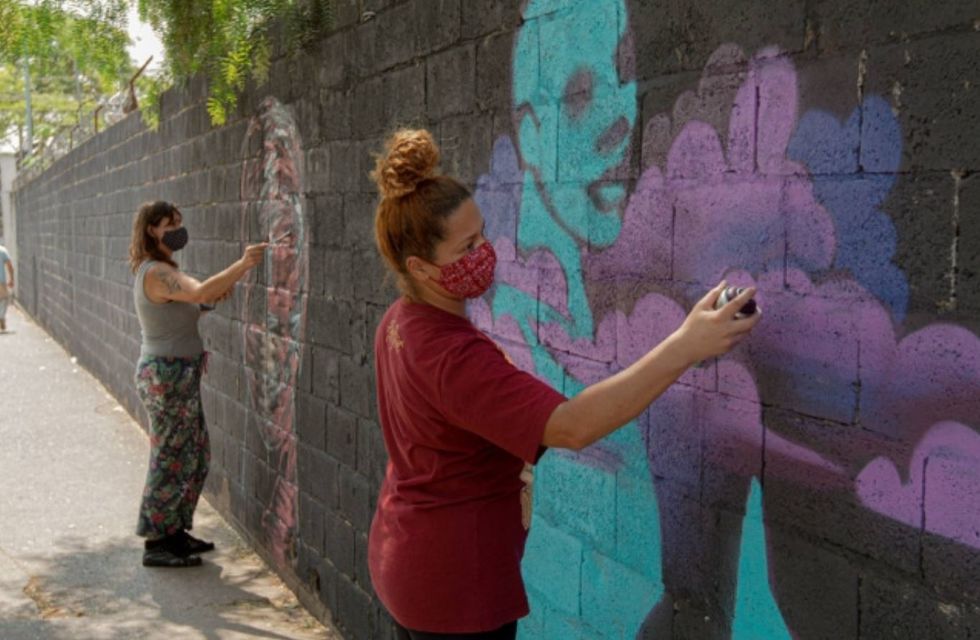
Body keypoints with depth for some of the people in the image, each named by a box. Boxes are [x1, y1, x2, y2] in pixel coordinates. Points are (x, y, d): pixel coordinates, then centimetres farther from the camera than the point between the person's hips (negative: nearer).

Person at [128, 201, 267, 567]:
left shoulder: (161, 271, 14)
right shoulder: (155, 272, -19)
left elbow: (192, 302, 14)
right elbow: (201, 293, -35)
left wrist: (215, 293, -4)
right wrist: (243, 264, -38)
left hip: (178, 375, 10)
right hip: (168, 376, -10)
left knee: (195, 457, 16)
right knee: (171, 459, -1)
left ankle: (175, 532, 27)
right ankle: (157, 545, 9)